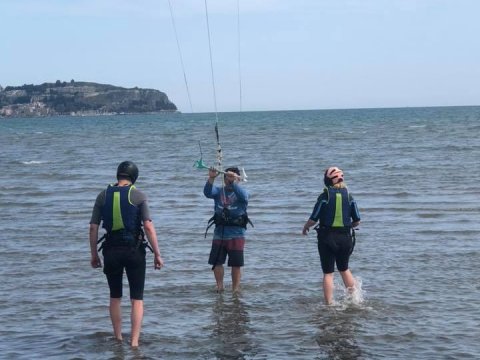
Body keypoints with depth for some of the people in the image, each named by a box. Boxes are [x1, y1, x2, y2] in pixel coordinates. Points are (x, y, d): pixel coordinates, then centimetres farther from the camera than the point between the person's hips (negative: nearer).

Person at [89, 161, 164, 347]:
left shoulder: (103, 196, 2)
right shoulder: (138, 196, -6)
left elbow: (93, 228, 1)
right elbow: (149, 227, -12)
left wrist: (94, 254, 11)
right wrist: (157, 254, -7)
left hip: (111, 250, 3)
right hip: (134, 250, -2)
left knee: (115, 297, 17)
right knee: (137, 298, 5)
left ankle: (118, 338, 25)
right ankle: (134, 341, -2)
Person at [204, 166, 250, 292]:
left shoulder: (241, 192, -1)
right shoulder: (218, 191, 6)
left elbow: (243, 196, -25)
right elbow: (208, 193, -15)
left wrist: (233, 182, -40)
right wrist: (211, 178, -33)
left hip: (236, 235, -2)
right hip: (219, 233, 2)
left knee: (236, 264, 2)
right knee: (216, 262, 3)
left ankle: (235, 289, 14)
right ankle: (219, 286, 19)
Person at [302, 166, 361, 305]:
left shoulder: (324, 196, -10)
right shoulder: (349, 196, 1)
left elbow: (313, 219, -10)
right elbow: (357, 221, 3)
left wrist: (305, 227, 10)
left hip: (327, 238, -4)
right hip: (345, 238, 4)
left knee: (328, 273, 4)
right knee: (344, 269, 23)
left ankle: (330, 305, 2)